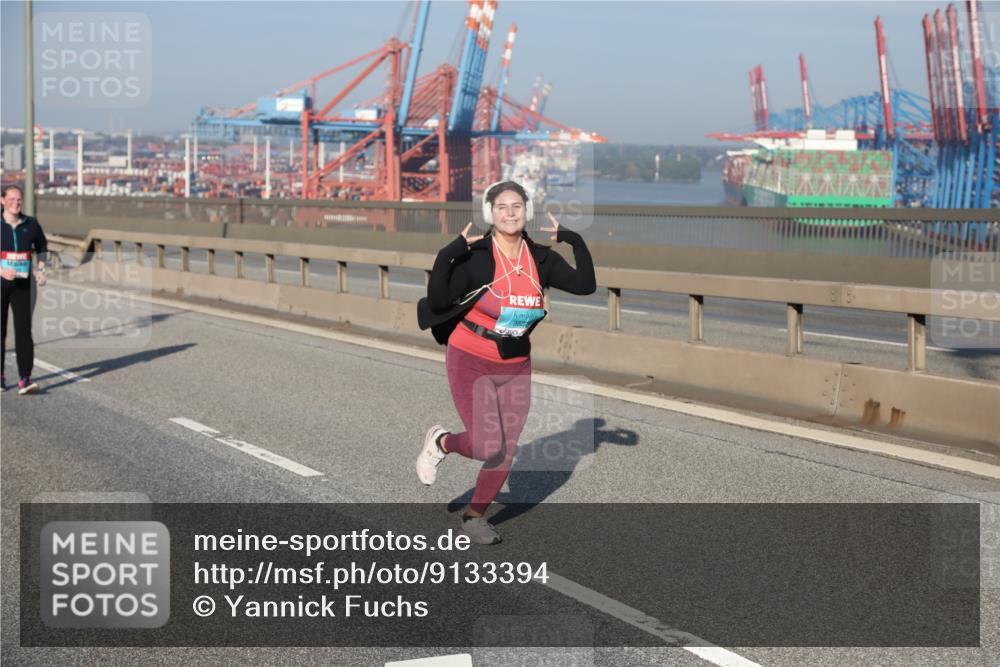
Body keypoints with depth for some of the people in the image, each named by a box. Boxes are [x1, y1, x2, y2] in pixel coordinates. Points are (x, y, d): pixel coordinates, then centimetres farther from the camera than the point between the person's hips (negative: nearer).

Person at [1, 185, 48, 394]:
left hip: (22, 285, 1)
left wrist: (40, 269, 4)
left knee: (24, 330, -7)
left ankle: (24, 379, -10)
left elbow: (41, 248, 20)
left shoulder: (31, 225, 5)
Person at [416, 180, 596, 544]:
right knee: (488, 447, -15)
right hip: (471, 362, -4)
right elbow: (437, 302, -21)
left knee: (506, 451, 5)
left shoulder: (541, 259, -4)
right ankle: (441, 442, 19)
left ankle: (474, 516, 27)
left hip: (516, 367, 5)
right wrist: (446, 257, -31)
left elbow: (585, 285, -13)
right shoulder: (475, 257, -15)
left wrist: (576, 242, -17)